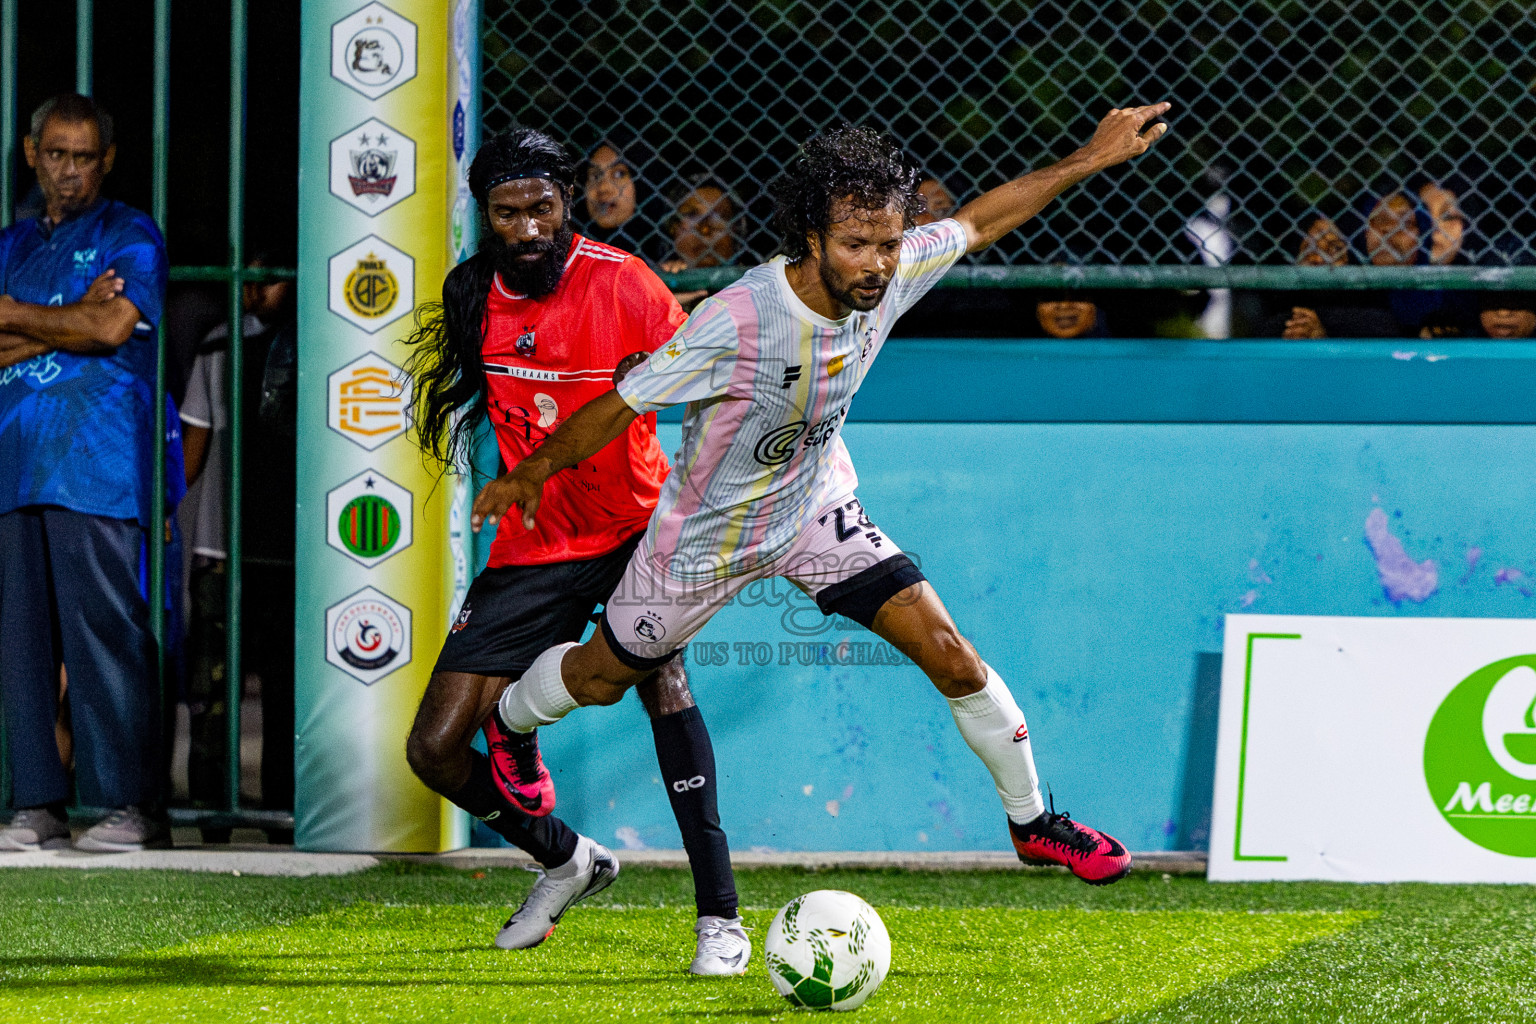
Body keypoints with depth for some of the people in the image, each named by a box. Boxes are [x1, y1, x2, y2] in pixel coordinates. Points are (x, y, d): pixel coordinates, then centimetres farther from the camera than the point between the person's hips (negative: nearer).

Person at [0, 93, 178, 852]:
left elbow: (114, 327, -11)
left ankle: (135, 804, -8)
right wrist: (71, 319, -5)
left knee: (106, 635, -10)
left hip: (99, 468, -6)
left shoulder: (130, 237, 5)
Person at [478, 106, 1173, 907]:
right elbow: (622, 404, -26)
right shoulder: (735, 322, -37)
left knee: (952, 659, -7)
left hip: (817, 509, 4)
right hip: (708, 531, -3)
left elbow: (978, 221, -1)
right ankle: (506, 727, 51)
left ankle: (1032, 821, 13)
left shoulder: (893, 275, -21)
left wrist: (1090, 159, 1)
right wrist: (532, 472, -27)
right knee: (599, 679, 17)